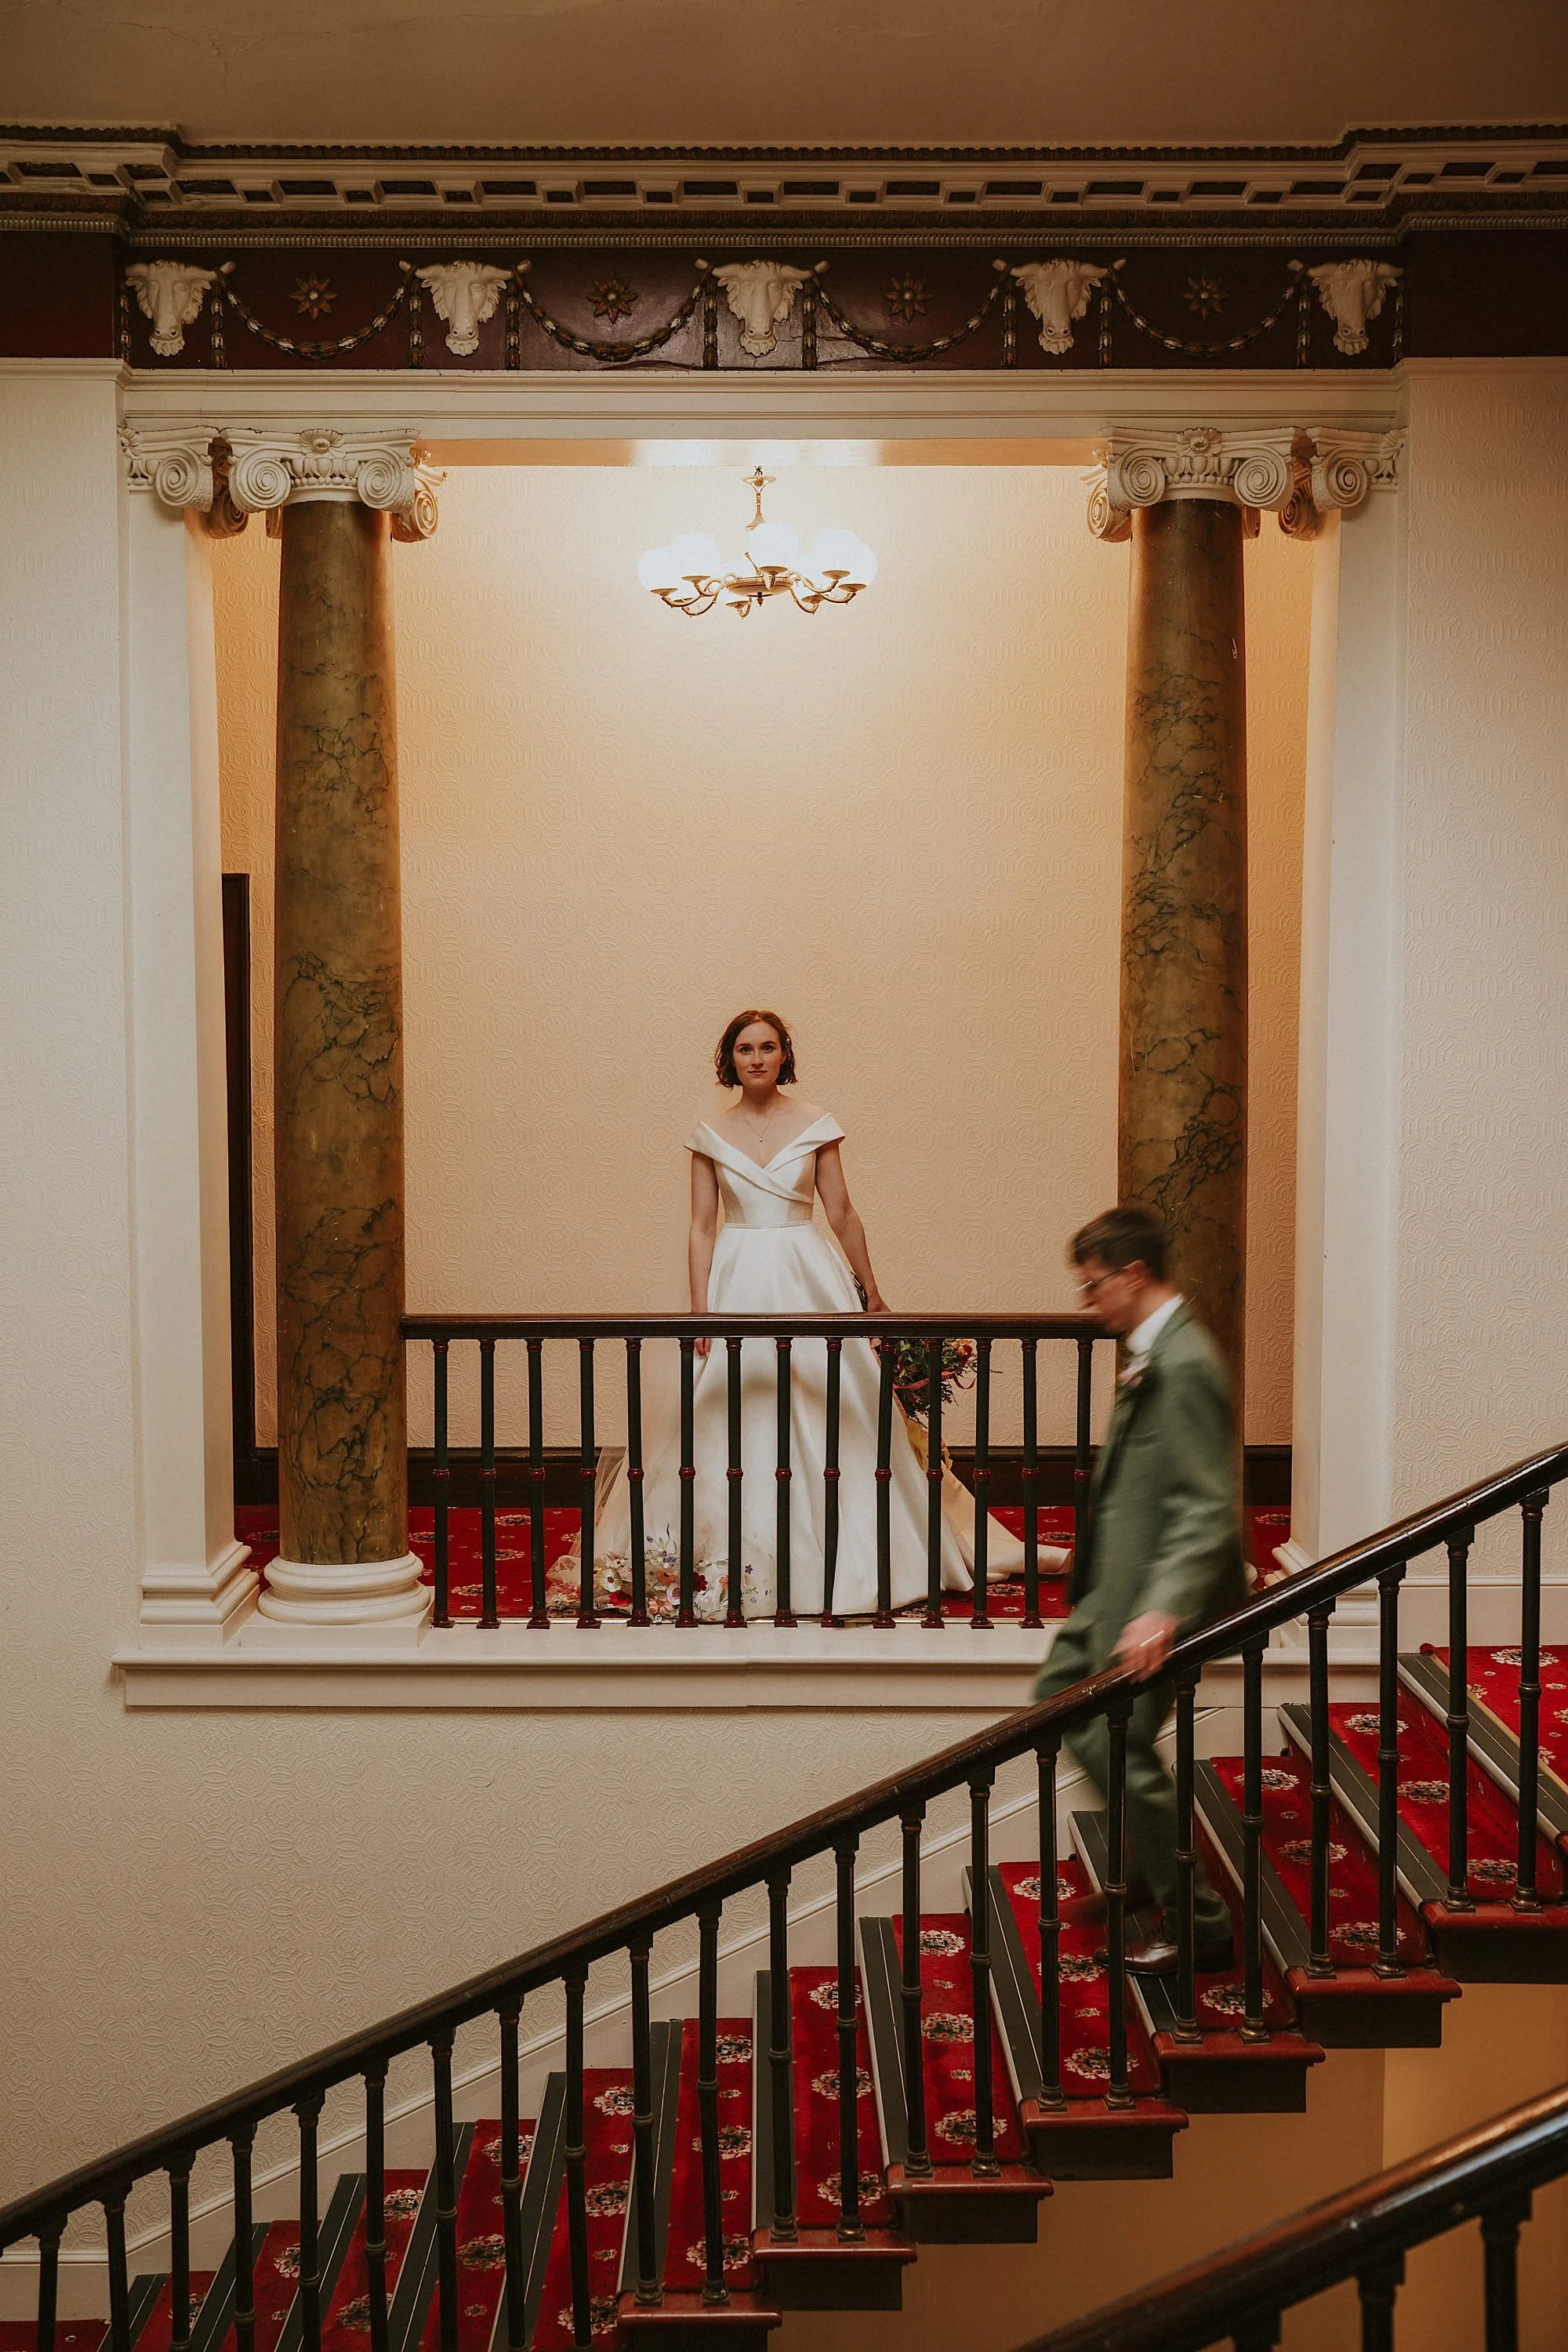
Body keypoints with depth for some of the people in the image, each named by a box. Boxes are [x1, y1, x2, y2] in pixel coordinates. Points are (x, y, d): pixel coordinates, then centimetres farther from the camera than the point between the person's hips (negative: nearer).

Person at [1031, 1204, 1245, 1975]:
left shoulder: (1182, 1367, -24)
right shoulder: (1153, 1352, 8)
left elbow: (1208, 1507, -28)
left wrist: (1164, 1609, -36)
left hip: (1157, 1590, -11)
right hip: (1121, 1578, 11)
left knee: (1123, 1749, -3)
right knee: (1059, 1692, 22)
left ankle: (1197, 1925, 13)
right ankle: (1144, 1866, 34)